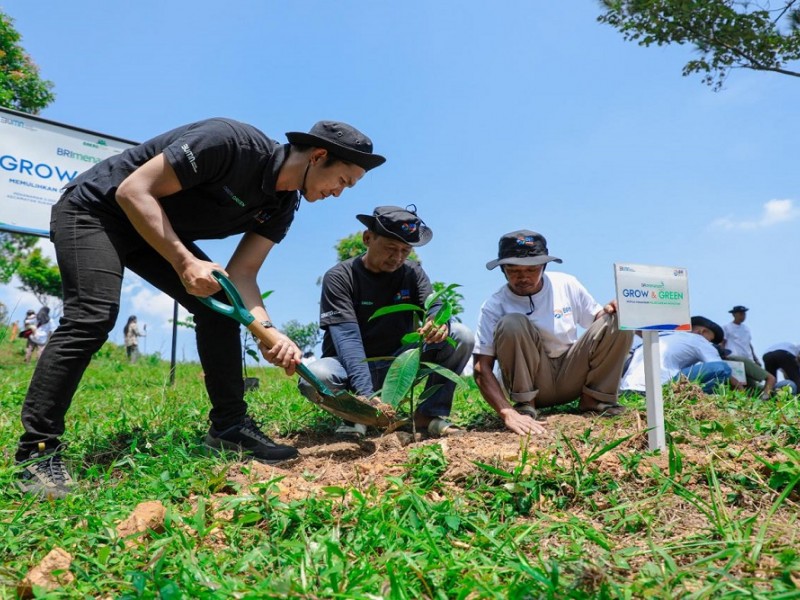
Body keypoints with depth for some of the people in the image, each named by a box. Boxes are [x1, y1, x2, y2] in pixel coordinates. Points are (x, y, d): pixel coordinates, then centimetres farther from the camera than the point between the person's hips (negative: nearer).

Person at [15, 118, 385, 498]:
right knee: (94, 315, -24)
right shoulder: (230, 141, -31)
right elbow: (133, 191, -28)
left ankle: (229, 425, 1)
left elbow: (241, 273, -9)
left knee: (221, 305, -6)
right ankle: (37, 452, -12)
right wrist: (185, 262, -35)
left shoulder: (282, 207, -6)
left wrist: (268, 331, -25)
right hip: (95, 209, -7)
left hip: (160, 232, 8)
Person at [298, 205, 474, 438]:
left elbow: (434, 307, -14)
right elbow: (347, 338, -26)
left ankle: (431, 413, -5)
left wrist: (440, 321, -42)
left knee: (461, 336, -15)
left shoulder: (413, 273, 0)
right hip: (352, 366, -3)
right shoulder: (339, 277, -14)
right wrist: (366, 395, -40)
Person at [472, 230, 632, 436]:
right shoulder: (494, 307, -15)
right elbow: (481, 368, -22)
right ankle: (524, 405, -14)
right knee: (511, 323, -30)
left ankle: (594, 398, -3)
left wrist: (608, 312, -17)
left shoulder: (567, 285, -4)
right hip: (531, 383, -3)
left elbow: (598, 321, 8)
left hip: (572, 377, 3)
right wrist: (507, 412, -36)